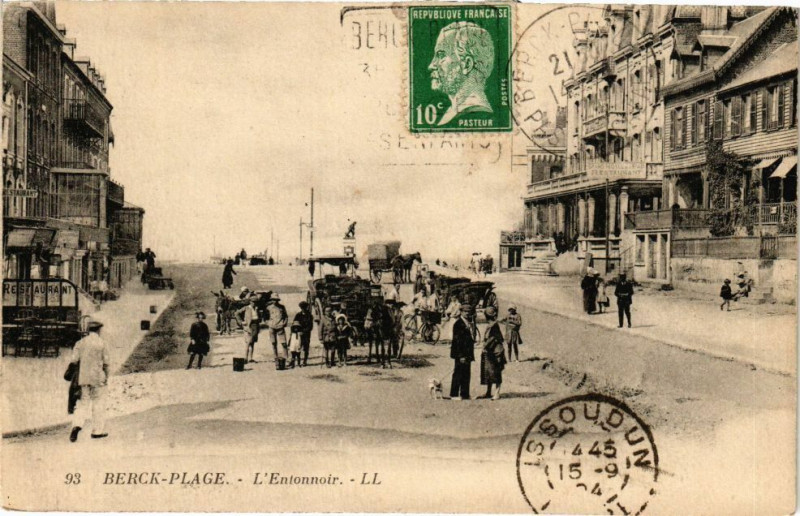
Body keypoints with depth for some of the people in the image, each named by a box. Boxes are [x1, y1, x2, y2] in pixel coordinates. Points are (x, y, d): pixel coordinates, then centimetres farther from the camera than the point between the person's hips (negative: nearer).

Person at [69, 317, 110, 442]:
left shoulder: (80, 343, 4)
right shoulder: (102, 343, -5)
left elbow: (74, 360, -2)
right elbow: (106, 362, -5)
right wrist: (106, 376, 7)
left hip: (83, 378, 3)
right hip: (98, 378, -3)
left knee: (83, 403, 9)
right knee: (98, 403, 7)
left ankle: (77, 425, -12)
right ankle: (97, 431, 10)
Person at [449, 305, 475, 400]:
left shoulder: (468, 323, 15)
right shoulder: (458, 324, -12)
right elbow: (457, 341, -17)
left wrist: (470, 355, 15)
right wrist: (461, 356, -20)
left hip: (467, 354, 9)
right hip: (460, 354, -9)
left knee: (466, 374, 11)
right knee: (458, 374, -3)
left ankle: (464, 394, 17)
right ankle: (454, 395, 3)